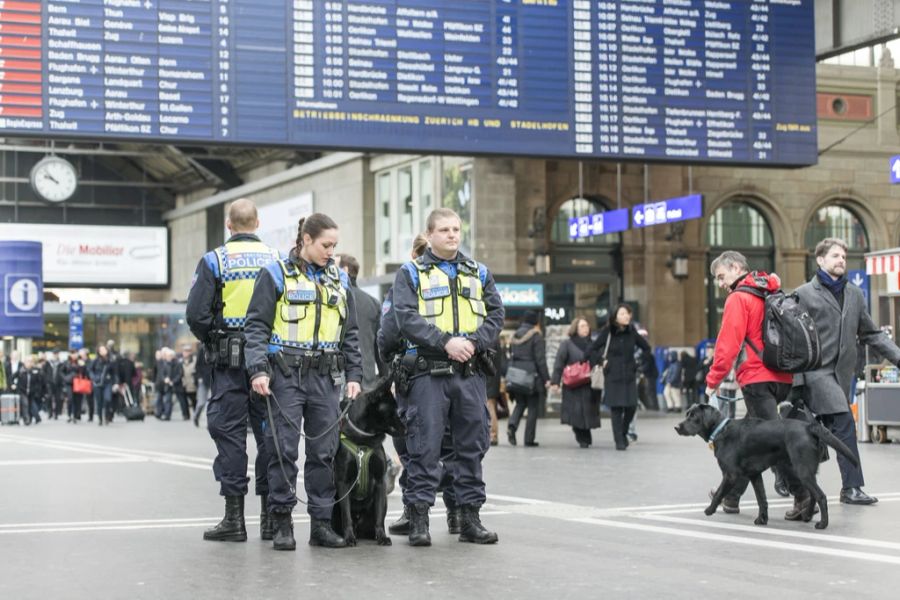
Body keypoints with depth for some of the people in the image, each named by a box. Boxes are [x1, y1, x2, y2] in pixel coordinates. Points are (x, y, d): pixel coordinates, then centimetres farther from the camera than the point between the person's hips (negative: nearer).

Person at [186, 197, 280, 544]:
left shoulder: (214, 261, -2)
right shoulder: (278, 261, 5)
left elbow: (196, 314, -8)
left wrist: (211, 342, 8)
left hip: (228, 360, -2)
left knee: (229, 433, 1)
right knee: (268, 431, 7)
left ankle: (234, 517, 0)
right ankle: (270, 516, 9)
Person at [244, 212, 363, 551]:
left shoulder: (339, 280, 15)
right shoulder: (276, 274, 0)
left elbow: (350, 333, 18)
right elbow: (257, 326, -3)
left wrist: (353, 375, 10)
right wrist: (258, 370, -13)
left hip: (326, 377, 4)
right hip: (286, 374, -4)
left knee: (324, 451, 4)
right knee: (283, 449, -4)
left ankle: (321, 522, 11)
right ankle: (282, 522, 3)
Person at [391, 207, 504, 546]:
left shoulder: (479, 274, 17)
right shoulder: (411, 274, 6)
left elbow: (496, 314, 9)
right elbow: (407, 317, -7)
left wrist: (474, 342, -9)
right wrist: (445, 342, -18)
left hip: (471, 372, 4)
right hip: (428, 372, -4)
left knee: (472, 445, 6)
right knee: (425, 446, -4)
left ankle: (470, 517, 13)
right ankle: (419, 518, 1)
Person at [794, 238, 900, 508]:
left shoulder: (854, 294, 17)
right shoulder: (804, 294, 0)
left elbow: (870, 333, 20)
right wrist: (795, 374, -12)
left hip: (842, 372, 6)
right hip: (816, 371, -6)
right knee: (844, 424, -15)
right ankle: (852, 487, -12)